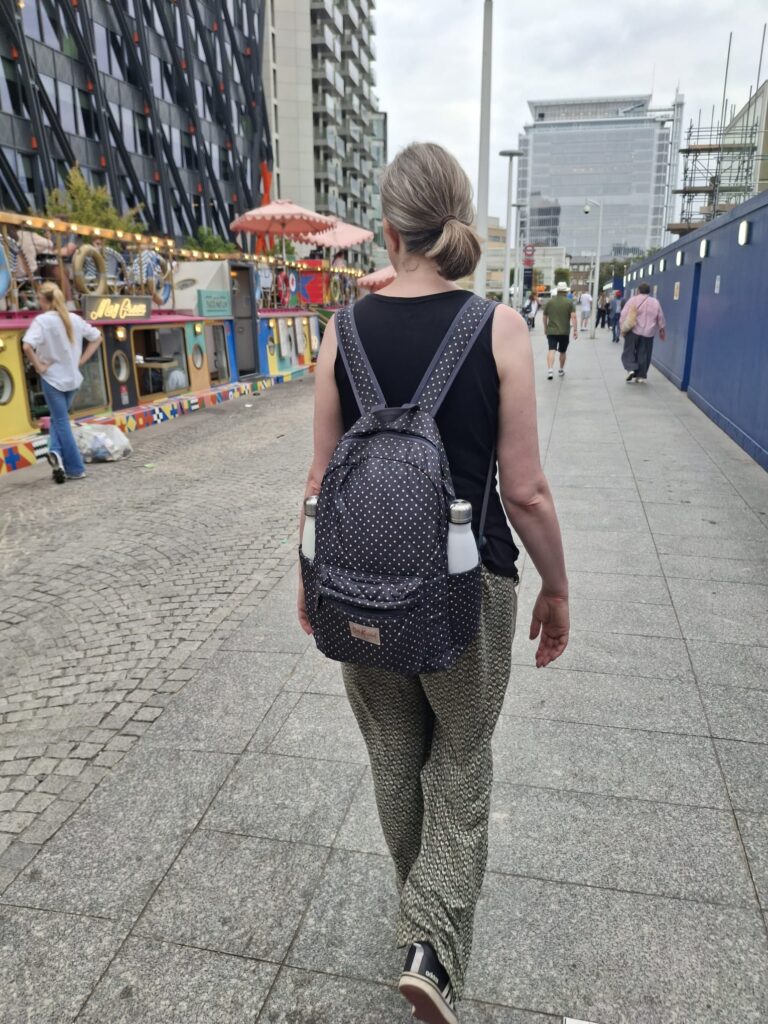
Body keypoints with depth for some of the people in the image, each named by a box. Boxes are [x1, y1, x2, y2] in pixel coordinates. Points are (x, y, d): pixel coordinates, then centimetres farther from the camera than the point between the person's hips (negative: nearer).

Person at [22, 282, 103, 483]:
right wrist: (81, 361, 9)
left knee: (62, 422, 4)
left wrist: (38, 366, -13)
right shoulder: (74, 318, 4)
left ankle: (76, 469, 3)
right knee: (59, 418, 21)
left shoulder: (42, 320, -13)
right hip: (72, 378, 5)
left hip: (52, 378, -5)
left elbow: (27, 346, -27)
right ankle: (57, 451, 3)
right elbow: (96, 337, 13)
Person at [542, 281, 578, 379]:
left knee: (551, 350, -11)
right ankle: (561, 370, 31)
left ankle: (550, 370, -31)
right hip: (564, 331, 0)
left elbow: (544, 316, 11)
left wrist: (545, 328, 25)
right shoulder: (569, 302, -1)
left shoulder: (550, 301, 5)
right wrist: (575, 330, -9)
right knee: (562, 352, 16)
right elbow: (573, 316, -11)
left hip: (551, 331, 0)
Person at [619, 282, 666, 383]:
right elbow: (661, 318, 13)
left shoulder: (633, 300, -1)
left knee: (629, 352, 5)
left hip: (633, 331, -2)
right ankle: (641, 376, 9)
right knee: (643, 354, 8)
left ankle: (631, 369, -17)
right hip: (648, 333, 3)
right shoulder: (655, 302, 8)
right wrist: (662, 330, 24)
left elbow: (624, 315, -5)